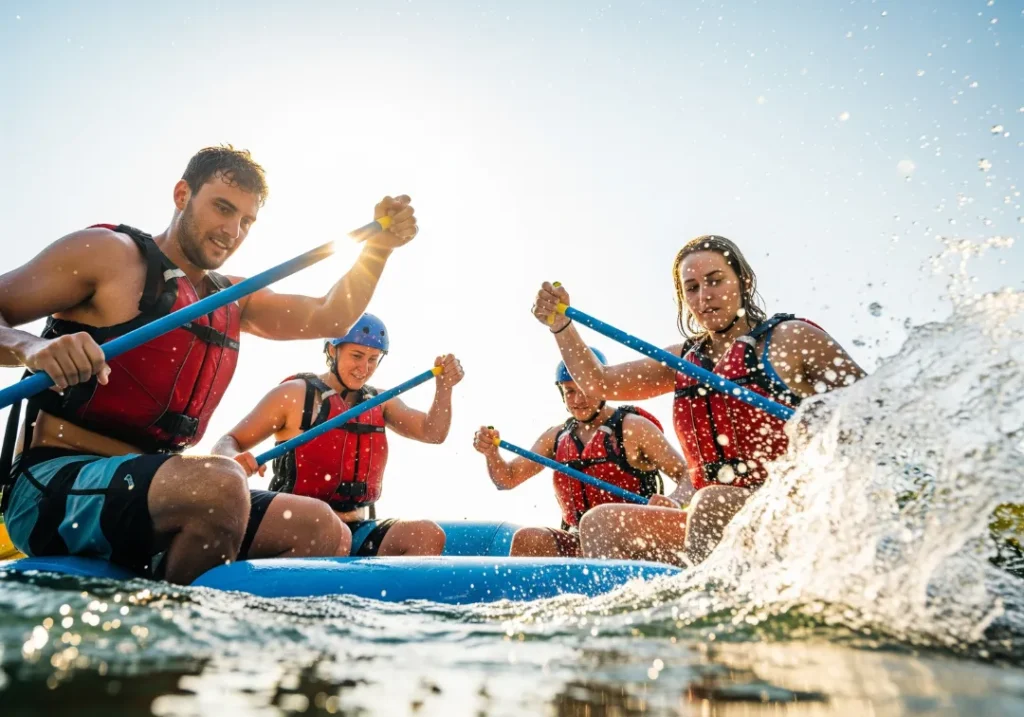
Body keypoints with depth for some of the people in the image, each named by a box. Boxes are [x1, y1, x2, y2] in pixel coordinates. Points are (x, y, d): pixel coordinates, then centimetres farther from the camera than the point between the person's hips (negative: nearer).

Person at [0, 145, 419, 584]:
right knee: (220, 483, -36)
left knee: (325, 532, -8)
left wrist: (377, 248, -2)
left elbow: (330, 317, 10)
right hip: (54, 488, -6)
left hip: (154, 490, 7)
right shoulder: (110, 254, -2)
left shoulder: (233, 300, 17)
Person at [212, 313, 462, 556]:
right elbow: (227, 443, -1)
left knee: (428, 535, -22)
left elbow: (432, 433, 4)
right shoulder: (295, 394, -1)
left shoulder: (380, 402, 14)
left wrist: (444, 388, -13)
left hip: (356, 532, 5)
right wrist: (233, 460, -25)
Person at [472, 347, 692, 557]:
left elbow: (687, 476, -8)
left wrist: (672, 504, -29)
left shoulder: (632, 428, -4)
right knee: (527, 539, -22)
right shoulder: (556, 438, 11)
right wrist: (491, 453, -8)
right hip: (576, 542, 4)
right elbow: (507, 480, 12)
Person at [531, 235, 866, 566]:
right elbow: (597, 382, 13)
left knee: (713, 501, -35)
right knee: (600, 523, -5)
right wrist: (560, 323, 1)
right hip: (715, 522, 6)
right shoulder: (685, 360, 13)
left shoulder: (791, 338, -3)